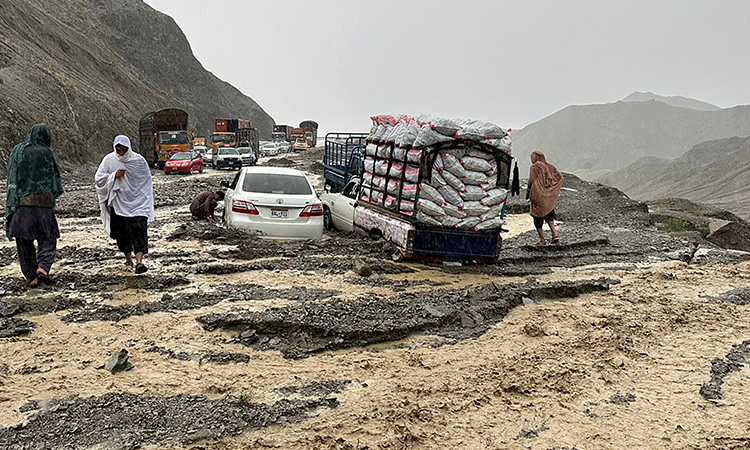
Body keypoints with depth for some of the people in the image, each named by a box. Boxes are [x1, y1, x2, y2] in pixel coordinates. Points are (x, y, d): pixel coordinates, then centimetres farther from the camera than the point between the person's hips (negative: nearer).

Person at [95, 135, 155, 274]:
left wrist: (147, 202, 3)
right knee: (121, 232, 9)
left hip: (137, 201, -2)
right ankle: (128, 259, 28)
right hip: (118, 203, 2)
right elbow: (98, 178, 2)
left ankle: (139, 261, -20)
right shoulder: (109, 160, -2)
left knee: (139, 230, -15)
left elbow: (147, 182, 6)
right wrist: (114, 176, -15)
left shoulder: (139, 161, -4)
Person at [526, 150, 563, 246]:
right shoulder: (550, 167, 8)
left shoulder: (534, 168, -9)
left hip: (538, 197, -6)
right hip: (550, 197, 6)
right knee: (549, 215, 23)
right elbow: (560, 177, 3)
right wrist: (554, 191, 10)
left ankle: (542, 240, 8)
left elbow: (531, 181, -20)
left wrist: (528, 194, -8)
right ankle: (554, 233, 4)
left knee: (538, 218, 6)